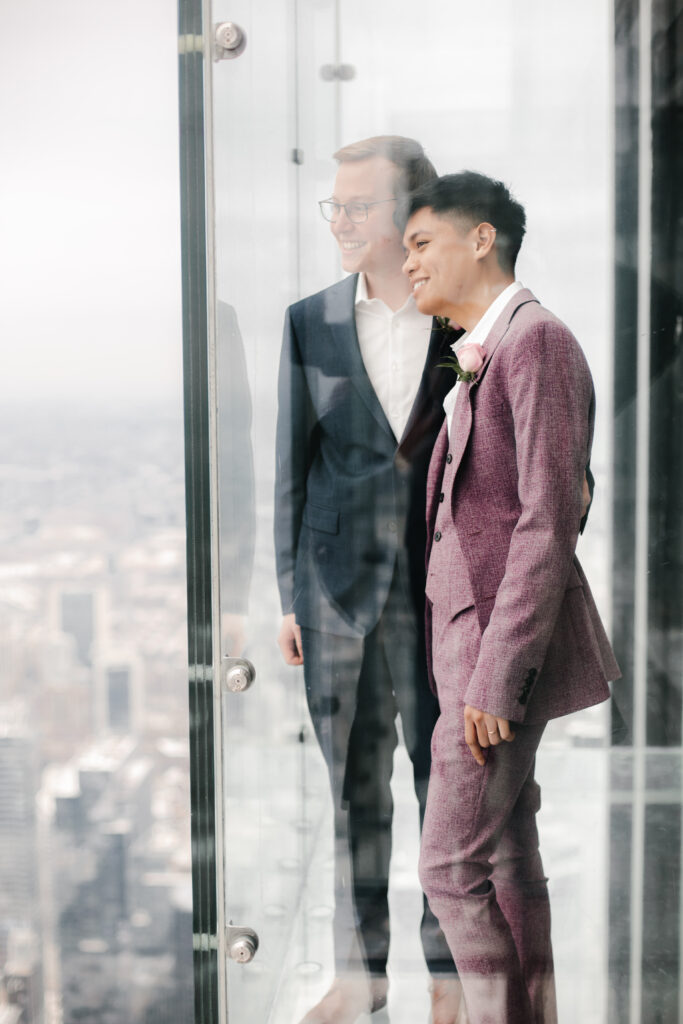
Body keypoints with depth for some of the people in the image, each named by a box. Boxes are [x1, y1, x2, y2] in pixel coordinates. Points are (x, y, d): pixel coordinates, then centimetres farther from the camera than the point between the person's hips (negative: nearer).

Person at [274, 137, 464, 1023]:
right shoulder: (310, 323, 5)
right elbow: (293, 461, 6)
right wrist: (290, 592, 4)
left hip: (445, 586, -2)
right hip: (341, 583, 2)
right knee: (353, 783, 11)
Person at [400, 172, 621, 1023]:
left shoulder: (536, 342, -13)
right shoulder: (478, 357, 16)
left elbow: (548, 522, -20)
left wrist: (497, 673, -22)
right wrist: (468, 661, 13)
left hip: (505, 636, -9)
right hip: (468, 628, 9)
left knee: (452, 864, -6)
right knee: (507, 858, 15)